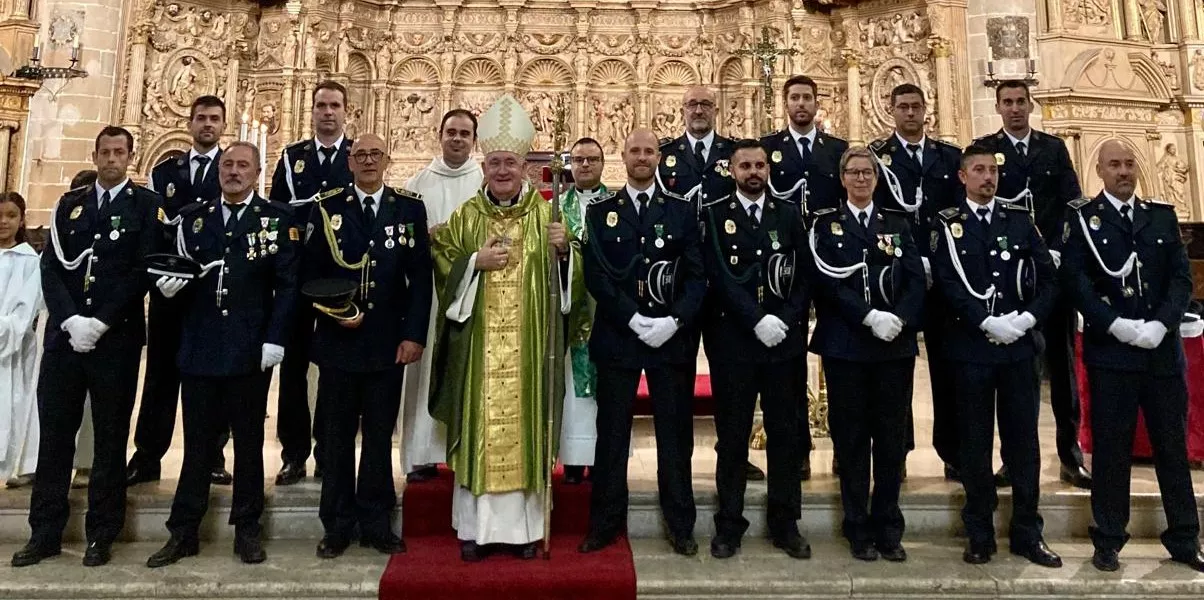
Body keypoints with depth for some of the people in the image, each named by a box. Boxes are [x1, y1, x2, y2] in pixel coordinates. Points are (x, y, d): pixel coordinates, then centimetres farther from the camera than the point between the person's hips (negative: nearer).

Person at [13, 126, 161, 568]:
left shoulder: (146, 205, 2)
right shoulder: (69, 204, 14)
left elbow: (143, 271, -7)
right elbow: (50, 267, 6)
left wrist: (100, 323, -13)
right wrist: (69, 320, -9)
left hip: (117, 337, -3)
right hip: (64, 333, 4)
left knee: (110, 437, 4)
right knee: (54, 433, 7)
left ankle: (102, 534, 14)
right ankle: (45, 533, 18)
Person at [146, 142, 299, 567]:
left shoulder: (277, 218, 1)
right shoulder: (192, 216, 11)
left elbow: (287, 284, -4)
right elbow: (175, 270, 14)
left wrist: (275, 339, -11)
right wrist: (170, 283, -10)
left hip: (251, 349, -2)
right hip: (200, 348, 3)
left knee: (249, 442, 8)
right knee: (196, 444, 10)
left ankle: (247, 531, 19)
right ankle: (183, 532, 21)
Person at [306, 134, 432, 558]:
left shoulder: (410, 208, 3)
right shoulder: (327, 209, 4)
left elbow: (421, 276, 0)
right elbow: (310, 273, 5)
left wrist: (414, 334, -6)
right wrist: (333, 309, -11)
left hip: (389, 342, 0)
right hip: (338, 340, 0)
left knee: (380, 436, 9)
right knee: (338, 436, 10)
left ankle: (375, 523, 22)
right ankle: (338, 525, 23)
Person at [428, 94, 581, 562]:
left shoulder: (546, 214, 5)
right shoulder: (465, 217, 6)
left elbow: (569, 277, 6)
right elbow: (442, 268, 4)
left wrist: (565, 250, -14)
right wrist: (476, 262, -11)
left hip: (528, 345, 0)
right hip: (478, 343, 1)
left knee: (524, 424, 4)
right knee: (479, 425, 3)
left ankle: (523, 524, 16)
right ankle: (476, 525, 16)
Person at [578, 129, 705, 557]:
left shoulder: (682, 210, 7)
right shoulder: (600, 211, 6)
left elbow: (696, 276, 2)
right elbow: (595, 275, -3)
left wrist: (675, 320, -14)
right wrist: (635, 320, -13)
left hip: (673, 337, 1)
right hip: (616, 336, 0)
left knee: (675, 433, 7)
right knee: (612, 432, 7)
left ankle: (680, 525, 19)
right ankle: (606, 523, 19)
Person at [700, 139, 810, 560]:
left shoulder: (790, 214, 9)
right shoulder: (714, 215, 1)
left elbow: (804, 275, 4)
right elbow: (720, 276, -10)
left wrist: (786, 320, -10)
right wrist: (758, 321, -17)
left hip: (785, 339, 2)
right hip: (733, 340, -2)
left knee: (784, 432, 9)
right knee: (732, 435, 6)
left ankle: (786, 524, 22)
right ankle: (729, 525, 17)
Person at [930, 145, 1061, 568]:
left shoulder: (1020, 220, 11)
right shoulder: (947, 225, 3)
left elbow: (1047, 276, 6)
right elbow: (947, 283, -8)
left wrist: (1027, 318, -10)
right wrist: (988, 322, -16)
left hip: (1019, 345, 3)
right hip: (970, 347, -2)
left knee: (1023, 439, 8)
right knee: (975, 442, 5)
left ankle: (1027, 533, 20)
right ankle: (980, 534, 16)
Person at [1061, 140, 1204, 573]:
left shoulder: (1163, 216, 13)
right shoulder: (1081, 217, 2)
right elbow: (1074, 280, -7)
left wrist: (1160, 323, -11)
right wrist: (1117, 325, -17)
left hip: (1164, 350, 3)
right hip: (1110, 351, -3)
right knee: (1111, 448, 2)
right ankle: (1108, 541, 12)